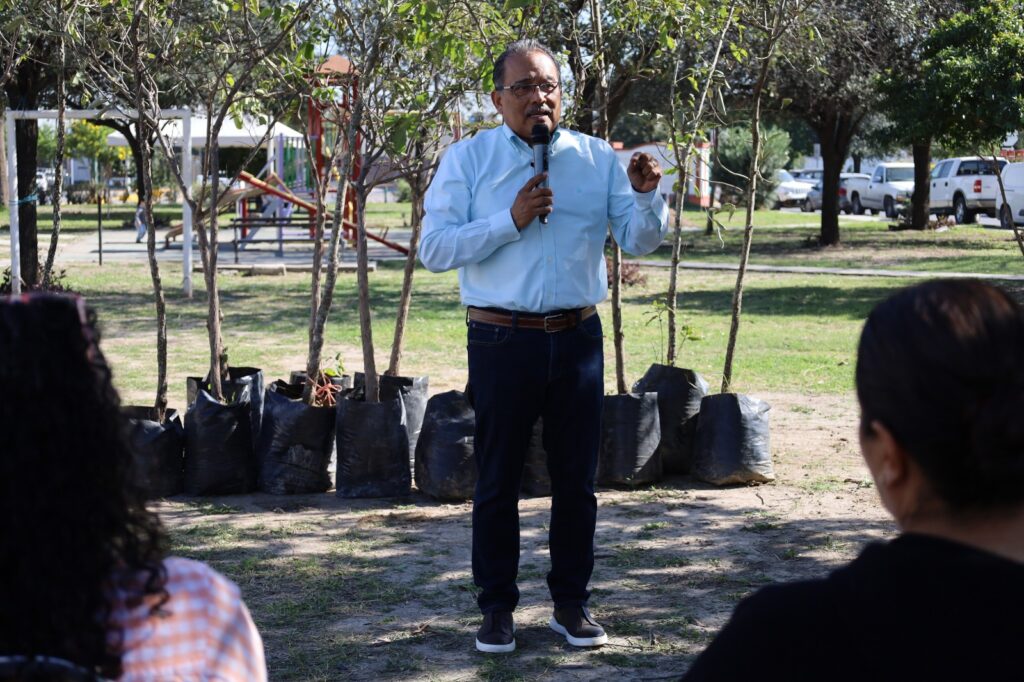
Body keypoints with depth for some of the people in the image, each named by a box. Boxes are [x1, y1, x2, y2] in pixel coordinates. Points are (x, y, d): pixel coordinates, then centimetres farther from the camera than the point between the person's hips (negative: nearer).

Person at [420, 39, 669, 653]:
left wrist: (646, 194, -17)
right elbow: (435, 249, -9)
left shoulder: (597, 159, 6)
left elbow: (641, 240, 4)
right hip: (502, 342, -2)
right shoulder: (468, 159, -1)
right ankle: (497, 607, 18)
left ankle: (572, 603, 24)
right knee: (499, 481, 7)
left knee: (576, 480, 10)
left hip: (578, 341, 2)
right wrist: (511, 221, -17)